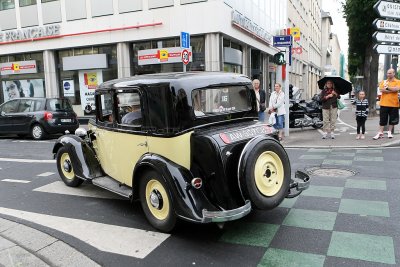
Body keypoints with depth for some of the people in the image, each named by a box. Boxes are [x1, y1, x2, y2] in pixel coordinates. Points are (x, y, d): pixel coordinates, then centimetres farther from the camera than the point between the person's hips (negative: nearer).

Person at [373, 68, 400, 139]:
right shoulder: (383, 82, 8)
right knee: (382, 119, 1)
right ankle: (380, 133, 4)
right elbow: (381, 90, -10)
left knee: (392, 119, 7)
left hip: (394, 104, 0)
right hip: (384, 103, 1)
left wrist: (387, 87, -11)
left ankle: (389, 132, 20)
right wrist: (392, 90, -13)